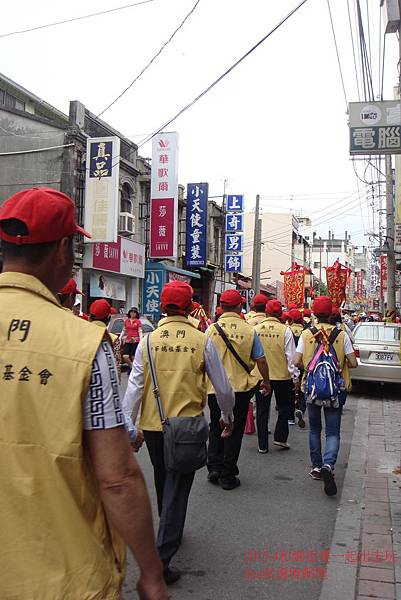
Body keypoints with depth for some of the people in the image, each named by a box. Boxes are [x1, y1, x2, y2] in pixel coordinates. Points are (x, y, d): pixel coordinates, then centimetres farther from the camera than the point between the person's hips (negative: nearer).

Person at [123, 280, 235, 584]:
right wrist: (228, 417, 17)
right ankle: (163, 558, 2)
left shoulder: (148, 341, -5)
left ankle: (170, 533, 46)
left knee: (163, 482, 23)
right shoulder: (202, 342, -8)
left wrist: (128, 426, 2)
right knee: (177, 488, 6)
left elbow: (134, 387, -6)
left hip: (152, 425, 3)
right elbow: (223, 388, -1)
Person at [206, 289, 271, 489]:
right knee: (234, 431, 10)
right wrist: (266, 382, 14)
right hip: (240, 388, -1)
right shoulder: (249, 330, -7)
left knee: (215, 428, 19)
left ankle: (214, 467, 13)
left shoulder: (211, 330, -6)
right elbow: (261, 360, -1)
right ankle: (227, 476, 15)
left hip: (215, 388, 1)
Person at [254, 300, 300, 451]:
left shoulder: (256, 329, -4)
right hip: (282, 376, -2)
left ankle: (263, 444, 13)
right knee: (284, 407, 18)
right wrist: (295, 376, 1)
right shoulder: (285, 330, -10)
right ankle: (280, 437, 14)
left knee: (262, 410, 10)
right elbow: (291, 356, -8)